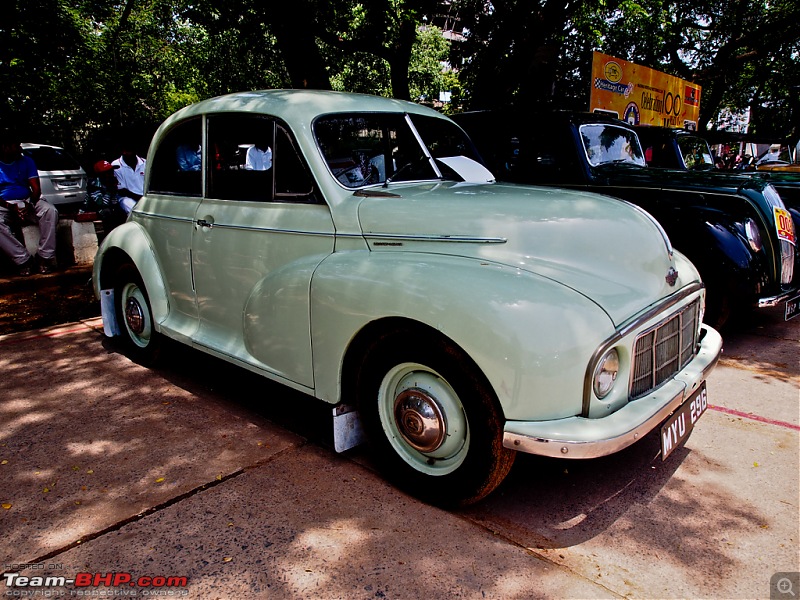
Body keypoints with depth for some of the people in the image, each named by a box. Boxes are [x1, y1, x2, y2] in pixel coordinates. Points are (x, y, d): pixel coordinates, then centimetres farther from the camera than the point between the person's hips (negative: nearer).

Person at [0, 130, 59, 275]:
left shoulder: (27, 161, 11)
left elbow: (36, 188, 2)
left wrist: (29, 204, -17)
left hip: (27, 202, 2)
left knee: (50, 211, -29)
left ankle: (46, 257, -26)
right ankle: (24, 260, -28)